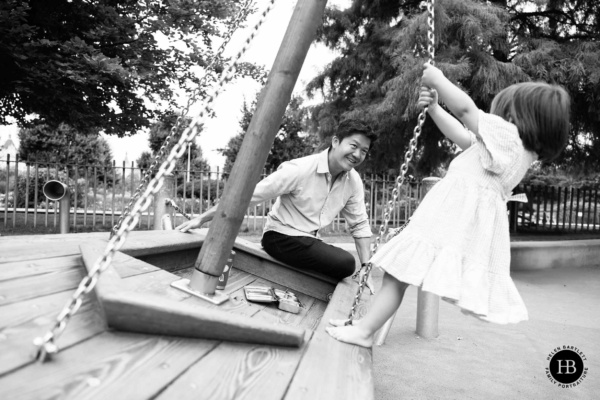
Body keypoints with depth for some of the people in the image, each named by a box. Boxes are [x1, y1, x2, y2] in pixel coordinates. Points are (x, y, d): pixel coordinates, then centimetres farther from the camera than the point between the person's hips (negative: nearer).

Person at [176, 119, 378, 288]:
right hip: (282, 237, -7)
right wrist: (202, 218, -21)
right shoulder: (299, 170, -21)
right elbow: (246, 195, -21)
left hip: (310, 242, 7)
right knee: (346, 263, -22)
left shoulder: (354, 181, -2)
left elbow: (360, 225, 4)